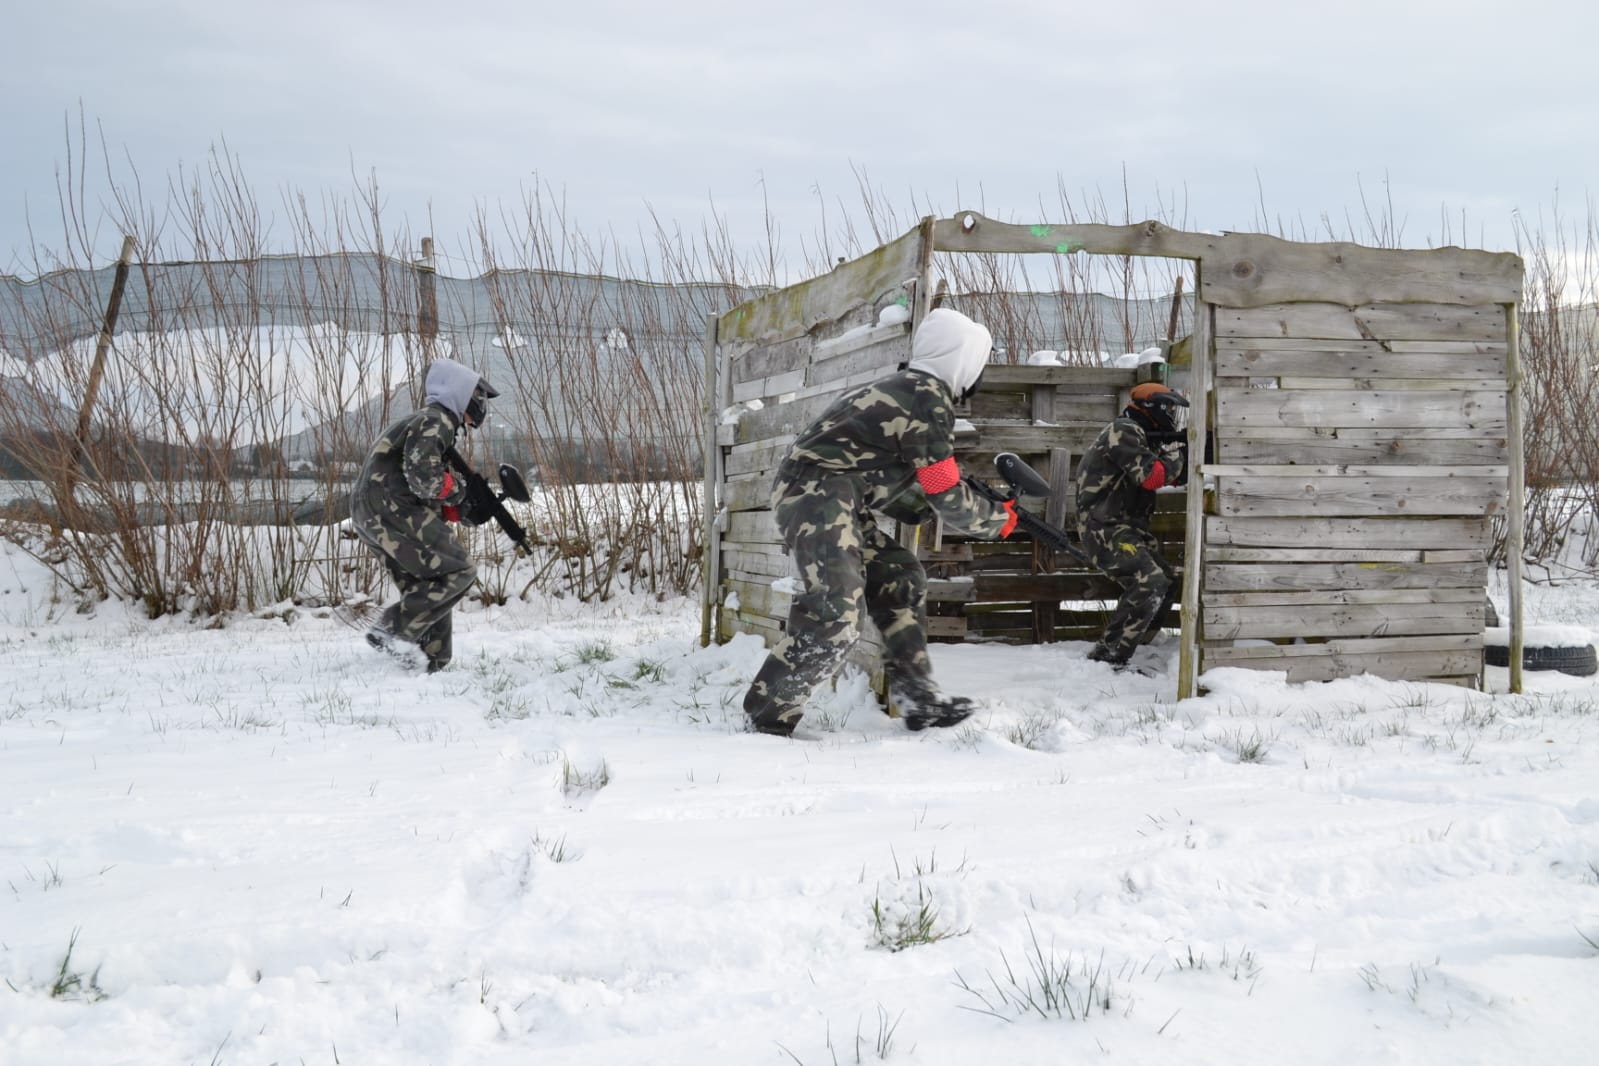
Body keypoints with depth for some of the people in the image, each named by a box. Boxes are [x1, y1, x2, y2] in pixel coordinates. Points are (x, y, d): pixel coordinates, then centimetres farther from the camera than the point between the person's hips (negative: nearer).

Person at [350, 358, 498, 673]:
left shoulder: (437, 424, 24)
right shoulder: (434, 422, -9)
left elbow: (429, 497, 22)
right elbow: (425, 479, -22)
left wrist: (467, 510, 9)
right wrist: (462, 491, -5)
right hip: (391, 510, -11)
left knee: (429, 588, 13)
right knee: (458, 572, -10)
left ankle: (432, 663, 12)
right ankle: (394, 629, -13)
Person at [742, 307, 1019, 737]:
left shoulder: (902, 389, 20)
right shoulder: (930, 400, -10)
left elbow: (888, 486, 24)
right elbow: (946, 496, -7)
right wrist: (996, 520, 10)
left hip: (814, 497, 11)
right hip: (818, 495, -11)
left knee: (899, 580, 16)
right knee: (834, 614, -19)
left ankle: (915, 695, 15)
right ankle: (768, 719, -13)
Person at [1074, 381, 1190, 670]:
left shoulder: (1144, 435, 17)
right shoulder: (1124, 431, -14)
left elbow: (1176, 476, 21)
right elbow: (1152, 476, -23)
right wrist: (1176, 451, -7)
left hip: (1128, 525, 11)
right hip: (1105, 526, -11)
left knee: (1166, 585, 13)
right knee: (1149, 583, -22)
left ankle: (1125, 649, 16)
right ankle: (1107, 657, -22)